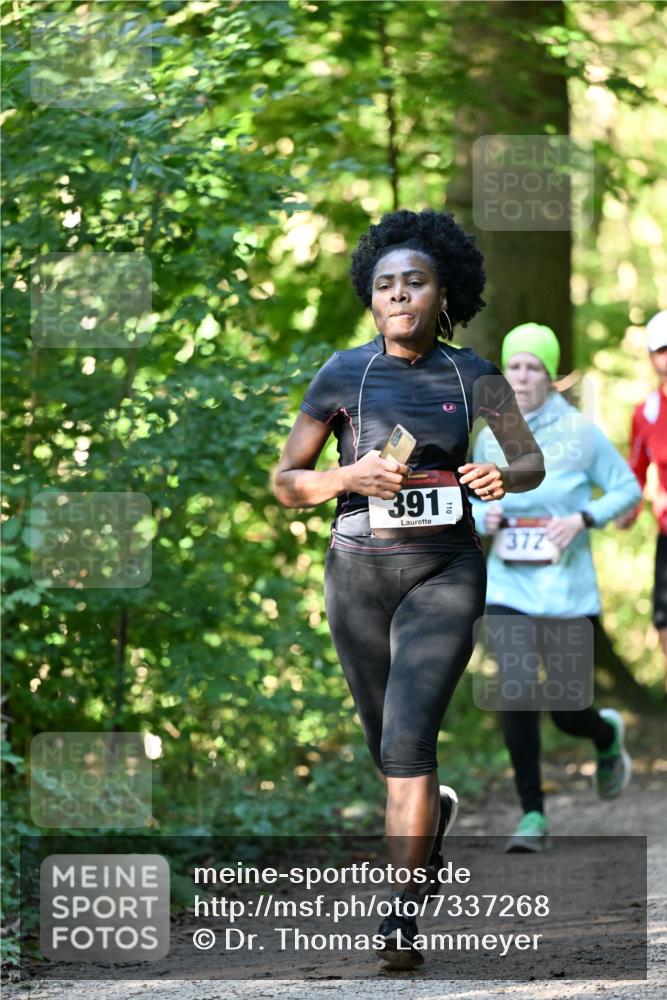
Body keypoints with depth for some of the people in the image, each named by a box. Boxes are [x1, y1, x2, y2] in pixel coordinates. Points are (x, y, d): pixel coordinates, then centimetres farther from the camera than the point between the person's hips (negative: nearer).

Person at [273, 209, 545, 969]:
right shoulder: (341, 376, -3)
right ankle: (432, 812, 51)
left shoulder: (473, 376, -1)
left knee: (407, 741, -19)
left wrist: (504, 477, -15)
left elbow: (533, 463, 9)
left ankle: (402, 915, -14)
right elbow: (285, 484, 0)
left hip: (445, 574, -2)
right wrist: (350, 477, -21)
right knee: (390, 748, 15)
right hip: (358, 572, 2)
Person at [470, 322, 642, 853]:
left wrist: (583, 519, -14)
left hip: (568, 589, -2)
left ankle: (607, 735, 39)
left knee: (569, 712, 1)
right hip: (509, 586, 2)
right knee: (516, 695, -14)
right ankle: (533, 817, -3)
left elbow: (627, 489, 2)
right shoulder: (490, 438, 5)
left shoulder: (580, 431, -4)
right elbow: (475, 500, 18)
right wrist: (483, 517, -5)